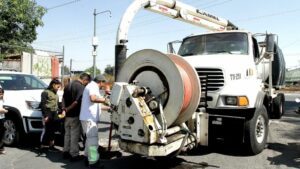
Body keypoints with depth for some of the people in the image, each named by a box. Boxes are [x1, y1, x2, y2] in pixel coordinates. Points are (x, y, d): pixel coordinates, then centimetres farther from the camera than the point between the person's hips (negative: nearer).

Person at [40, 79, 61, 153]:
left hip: (54, 114, 8)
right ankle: (42, 147, 0)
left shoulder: (55, 93, 18)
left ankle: (51, 146, 22)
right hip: (48, 114, -8)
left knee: (53, 130, 12)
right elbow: (43, 104, -12)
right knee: (46, 131, -7)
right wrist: (45, 115, -17)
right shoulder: (46, 92, -6)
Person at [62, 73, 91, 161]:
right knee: (75, 135, 0)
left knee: (67, 134, 17)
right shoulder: (81, 87, -16)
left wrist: (64, 109, 5)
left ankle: (66, 152, 26)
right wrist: (67, 109, -12)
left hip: (67, 115, 8)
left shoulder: (68, 85, 12)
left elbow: (64, 98, 11)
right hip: (75, 115, -8)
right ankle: (74, 155, 6)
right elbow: (77, 101, -23)